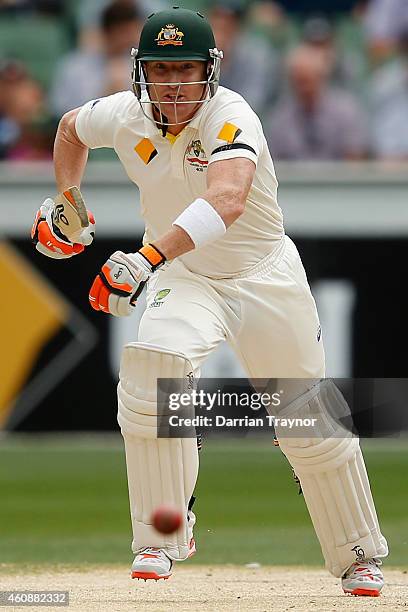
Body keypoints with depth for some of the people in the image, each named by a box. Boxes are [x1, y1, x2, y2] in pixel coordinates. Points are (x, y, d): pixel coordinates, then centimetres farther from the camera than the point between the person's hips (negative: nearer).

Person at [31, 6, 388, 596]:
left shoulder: (230, 118, -29)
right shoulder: (124, 115, -12)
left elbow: (228, 199, -50)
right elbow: (71, 128, 15)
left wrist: (149, 258, -62)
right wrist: (65, 202, 6)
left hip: (266, 276, -3)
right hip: (184, 278, 3)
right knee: (152, 365, -29)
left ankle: (359, 557, 28)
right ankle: (163, 537, -19)